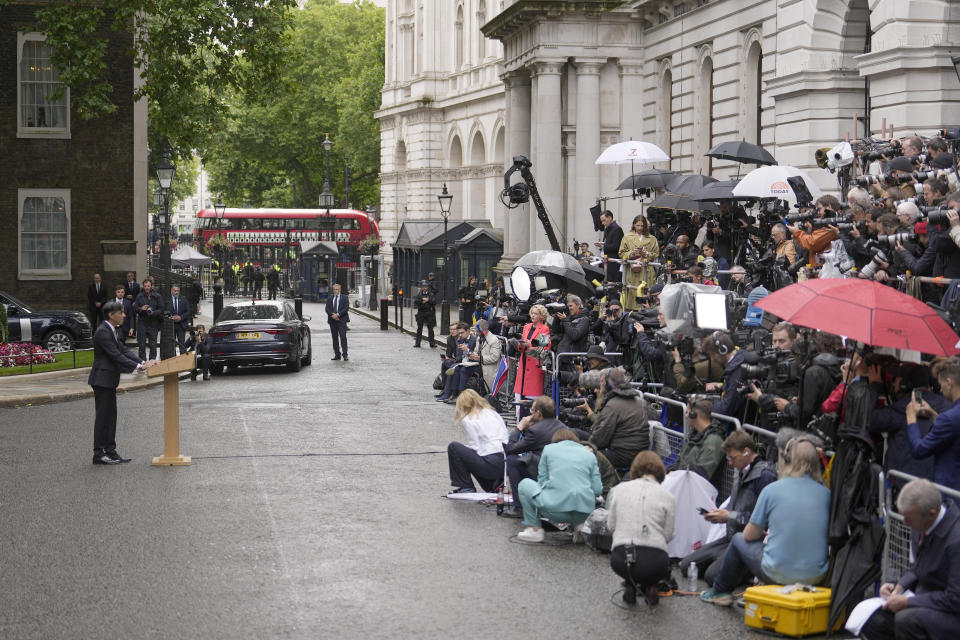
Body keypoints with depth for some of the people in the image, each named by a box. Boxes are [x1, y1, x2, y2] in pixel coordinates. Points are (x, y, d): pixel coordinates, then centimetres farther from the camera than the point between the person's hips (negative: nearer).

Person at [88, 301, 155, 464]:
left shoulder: (110, 330, 13)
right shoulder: (103, 332, -19)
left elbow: (123, 350, 13)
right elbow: (116, 355, -24)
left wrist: (143, 362, 2)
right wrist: (138, 367, -25)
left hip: (109, 380, 10)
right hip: (102, 380, -10)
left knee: (110, 415, 12)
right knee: (102, 416, -5)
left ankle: (110, 451, 16)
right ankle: (99, 454, 0)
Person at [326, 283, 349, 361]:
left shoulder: (344, 297, 4)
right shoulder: (329, 299, 14)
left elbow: (346, 308, -6)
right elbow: (327, 309, 5)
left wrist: (338, 314, -15)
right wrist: (332, 315, -13)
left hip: (341, 320, -4)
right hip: (332, 320, 4)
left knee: (343, 337, -11)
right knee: (335, 338, 5)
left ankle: (344, 355, -12)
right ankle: (337, 354, 9)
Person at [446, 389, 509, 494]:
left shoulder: (468, 420, -1)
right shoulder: (494, 414, 19)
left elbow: (475, 447, -6)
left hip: (491, 464, -7)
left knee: (453, 447, 4)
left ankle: (465, 487, 5)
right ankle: (496, 484, 12)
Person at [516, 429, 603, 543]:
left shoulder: (549, 449, 13)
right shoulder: (589, 454, 17)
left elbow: (542, 481, 13)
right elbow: (598, 490, 9)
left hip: (555, 509, -4)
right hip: (585, 513, 4)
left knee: (524, 484, 23)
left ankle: (535, 529, 16)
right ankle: (580, 525, 17)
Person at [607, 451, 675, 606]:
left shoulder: (619, 489, 8)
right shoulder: (668, 497, 4)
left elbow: (611, 525, 14)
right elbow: (668, 535, 7)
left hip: (621, 562, 1)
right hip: (653, 562, -1)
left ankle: (630, 584, 14)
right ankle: (649, 586, 5)